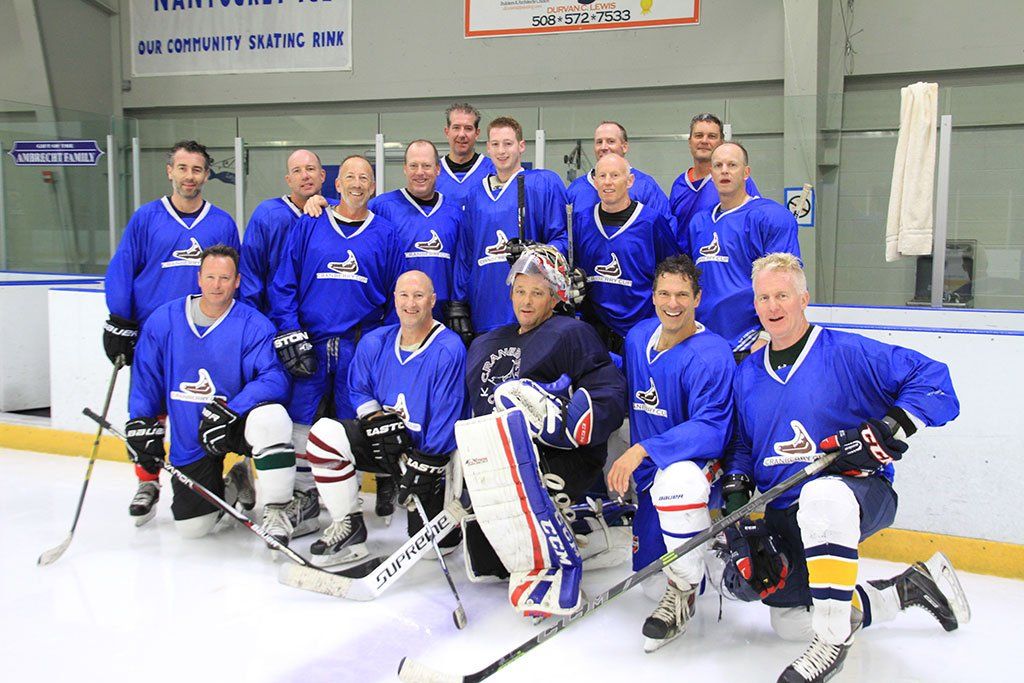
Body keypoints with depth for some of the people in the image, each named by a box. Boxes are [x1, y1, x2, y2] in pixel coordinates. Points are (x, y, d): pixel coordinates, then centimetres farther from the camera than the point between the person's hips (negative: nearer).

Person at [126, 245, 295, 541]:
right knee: (192, 526, -3)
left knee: (271, 417, -39)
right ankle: (230, 487, 32)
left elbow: (273, 378, -22)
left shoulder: (254, 325, -12)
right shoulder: (164, 320, -2)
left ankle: (275, 513, -23)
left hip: (235, 425, -3)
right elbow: (146, 376, 8)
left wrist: (229, 411, -33)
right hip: (188, 438, 3)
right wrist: (141, 426, 3)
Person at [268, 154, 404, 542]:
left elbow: (396, 295, 8)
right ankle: (303, 502, 14)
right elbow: (283, 284, 4)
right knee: (301, 422, 1)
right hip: (310, 343, 1)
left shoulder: (385, 234, 7)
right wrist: (289, 334, -5)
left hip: (360, 346, 0)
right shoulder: (308, 227, 6)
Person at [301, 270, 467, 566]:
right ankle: (349, 526, -9)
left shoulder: (449, 350, -18)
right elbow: (359, 390, 13)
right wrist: (377, 418, -7)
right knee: (325, 434, -21)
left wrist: (425, 466, -20)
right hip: (384, 442, 5)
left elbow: (446, 417, -18)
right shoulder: (375, 342, -1)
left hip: (427, 452, -4)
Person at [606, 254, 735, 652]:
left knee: (678, 479, -41)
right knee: (644, 560, 11)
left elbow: (710, 429, -28)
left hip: (699, 461, -7)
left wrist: (643, 451, -35)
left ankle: (683, 591, -21)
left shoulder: (712, 354, -20)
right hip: (649, 471, 7)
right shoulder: (637, 338, 2)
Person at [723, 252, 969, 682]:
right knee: (790, 623, 6)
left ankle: (832, 640, -29)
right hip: (785, 514, 7)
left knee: (822, 497, -43)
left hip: (861, 491, -7)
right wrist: (736, 496, -1)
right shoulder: (746, 374, 9)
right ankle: (907, 588, 25)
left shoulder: (847, 353, -9)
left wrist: (889, 429, -24)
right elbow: (741, 446, 13)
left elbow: (932, 378, -12)